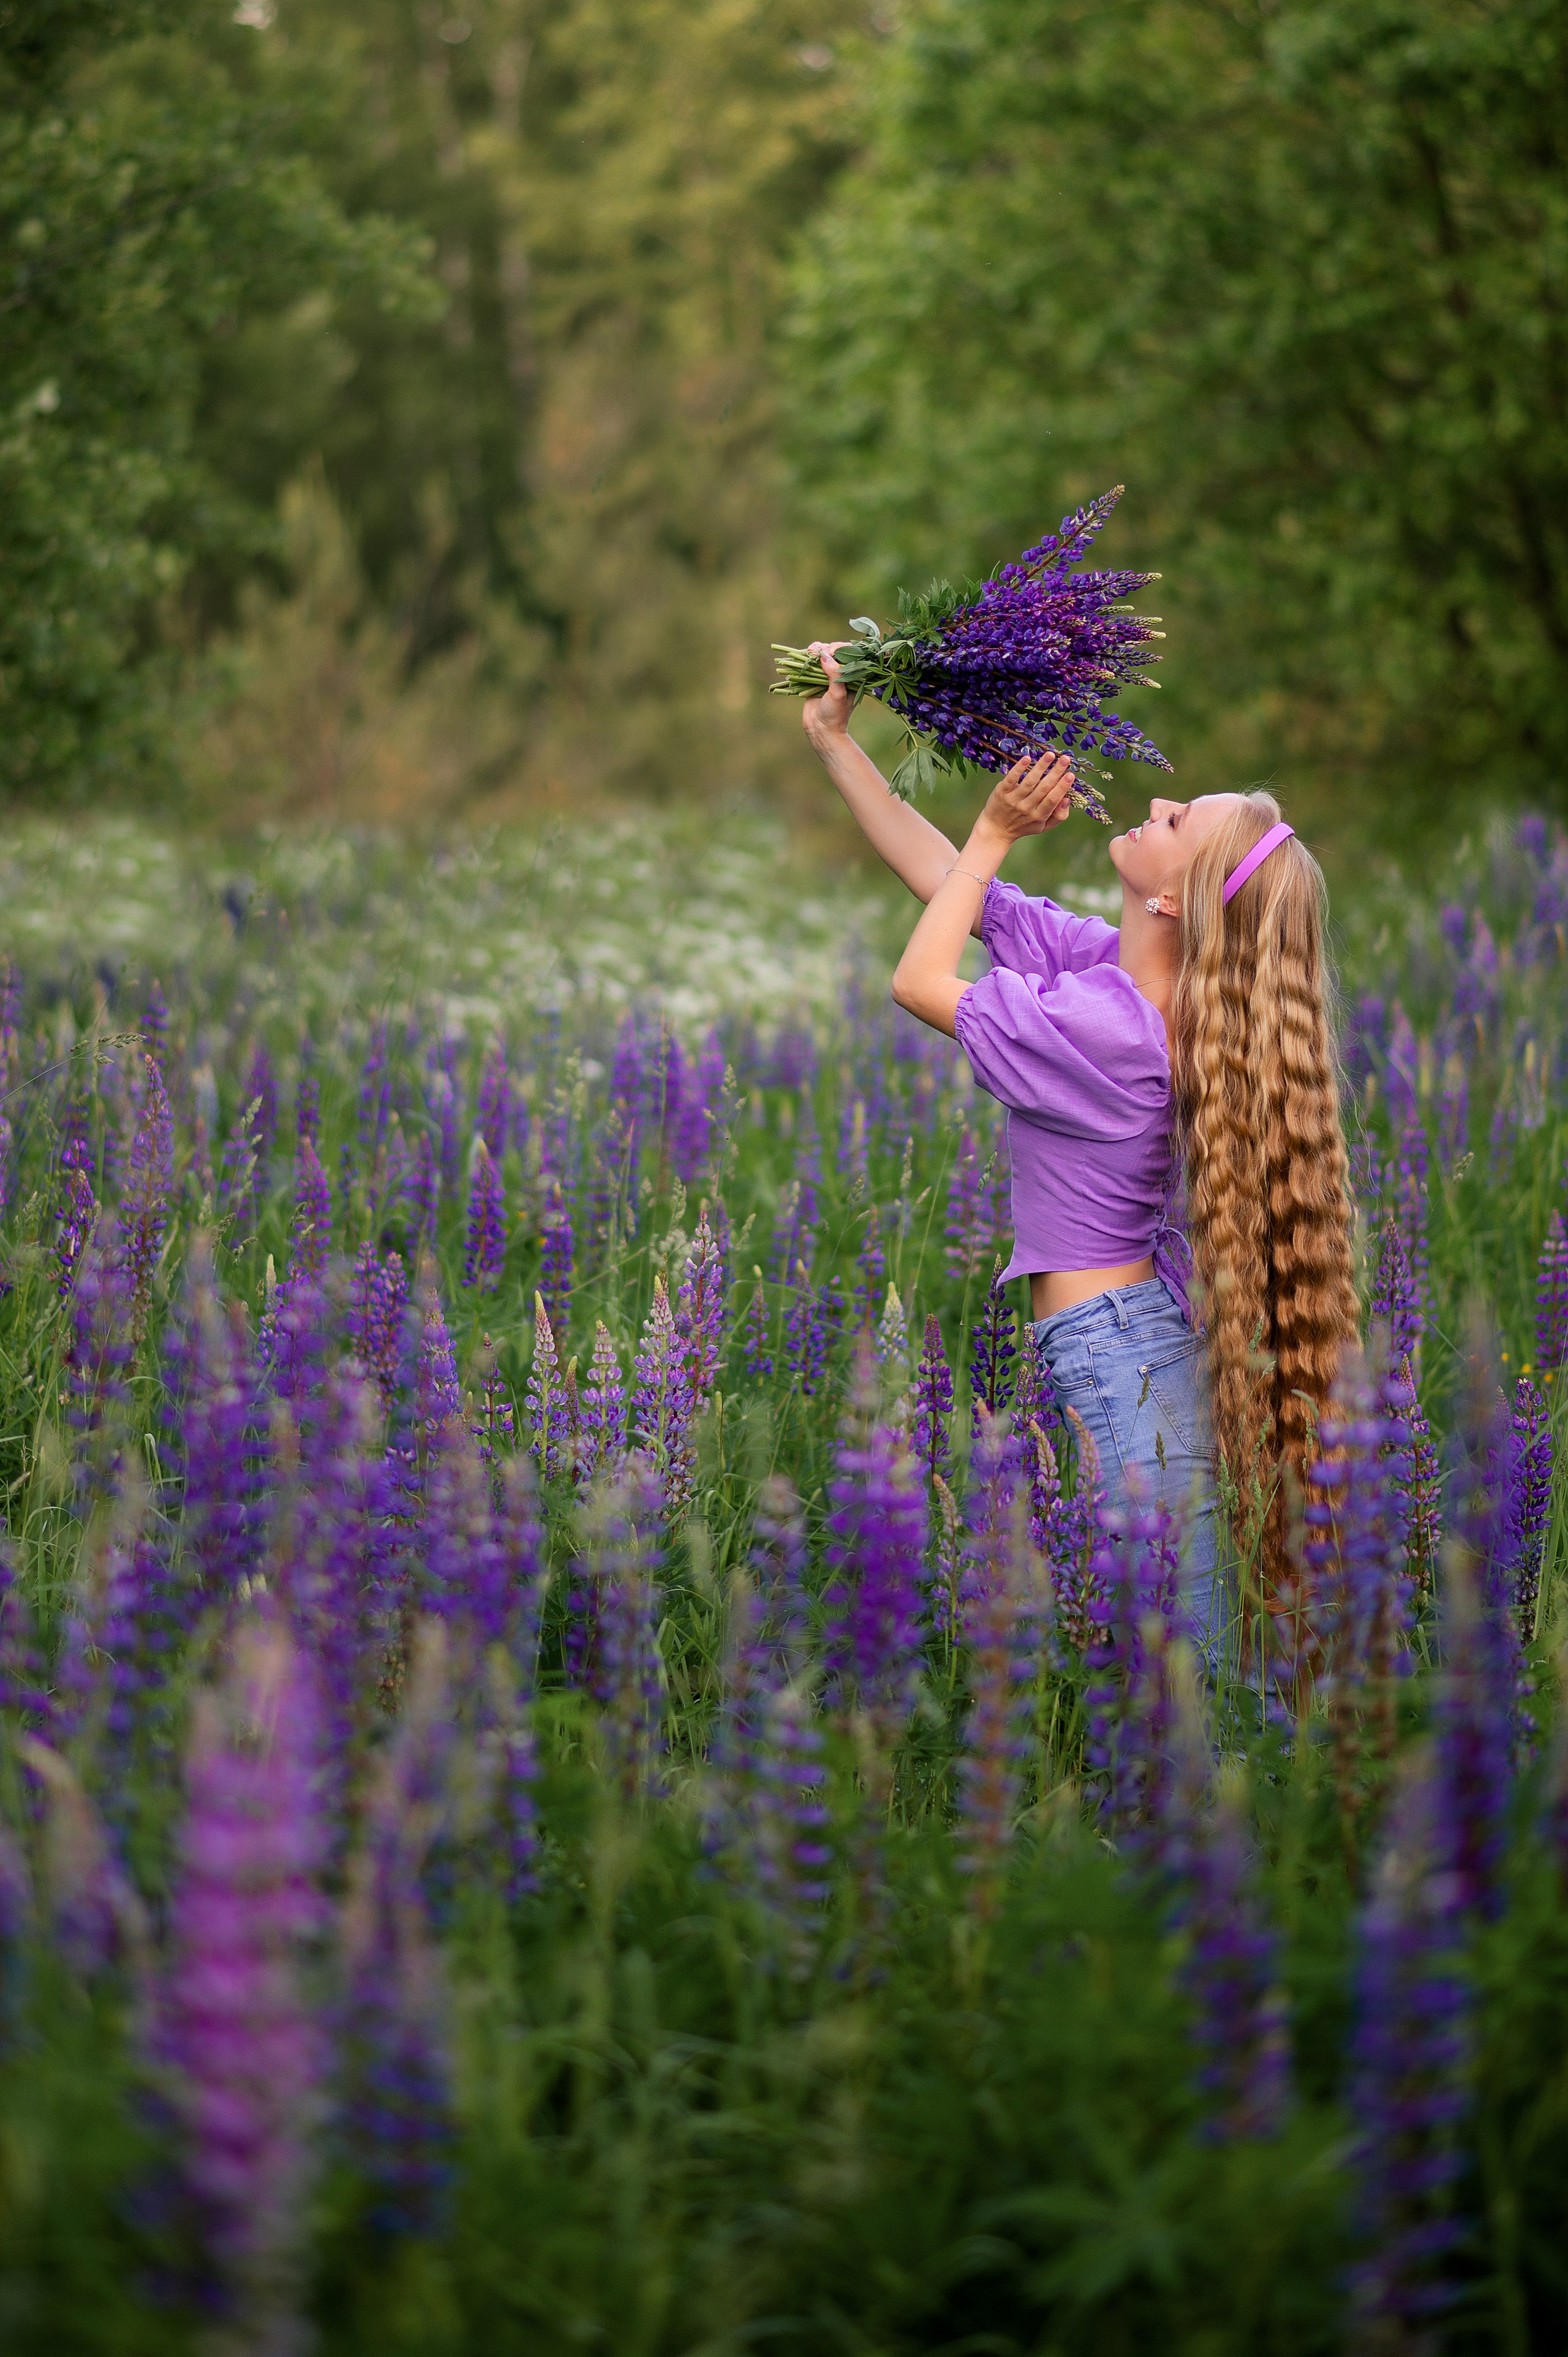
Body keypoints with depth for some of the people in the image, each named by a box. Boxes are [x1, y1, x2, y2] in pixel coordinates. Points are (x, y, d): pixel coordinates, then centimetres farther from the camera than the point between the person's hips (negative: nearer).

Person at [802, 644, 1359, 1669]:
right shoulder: (1106, 964, 2)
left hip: (1114, 1351, -9)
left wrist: (998, 830, -3)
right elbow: (944, 876, 11)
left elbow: (920, 981, -9)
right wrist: (836, 738, 14)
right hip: (1144, 1337, 9)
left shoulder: (1102, 1024, -22)